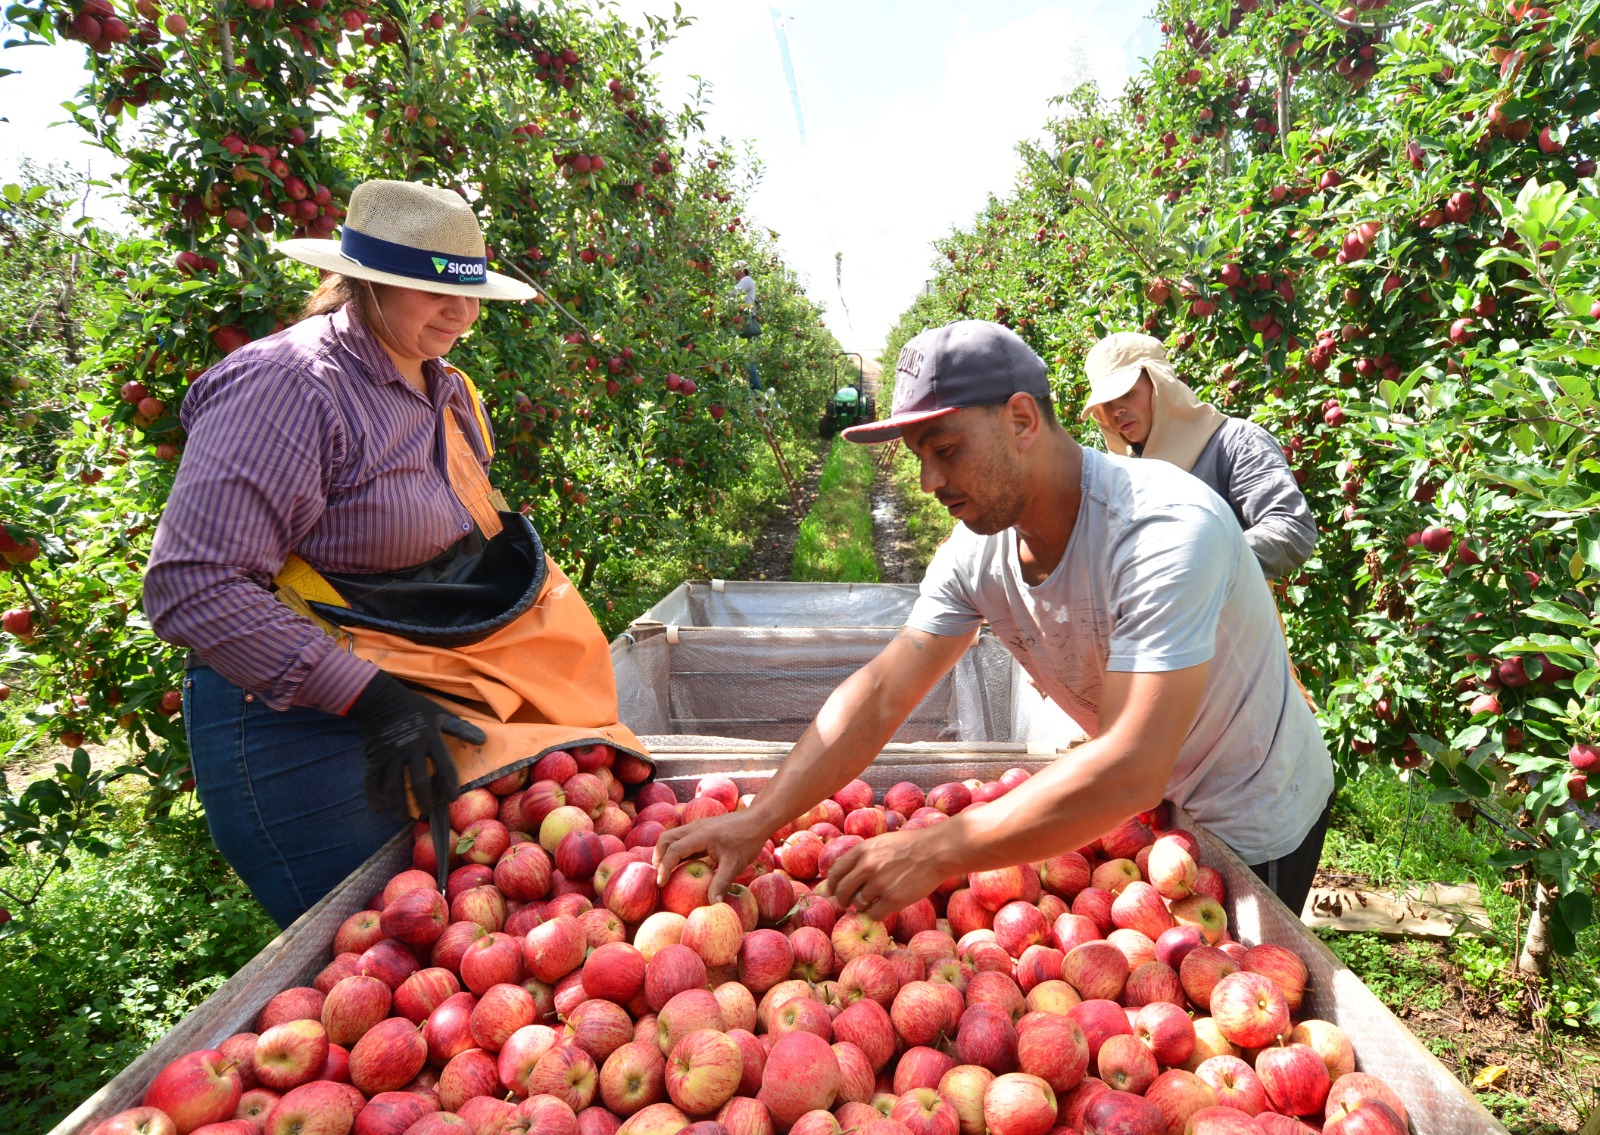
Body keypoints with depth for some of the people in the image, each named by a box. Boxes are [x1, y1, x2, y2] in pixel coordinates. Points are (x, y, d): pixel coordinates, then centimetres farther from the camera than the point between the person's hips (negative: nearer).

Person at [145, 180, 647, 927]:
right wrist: (366, 696, -25)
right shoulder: (286, 385, -16)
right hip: (305, 721, -8)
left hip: (447, 692, 8)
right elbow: (191, 589, -22)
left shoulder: (447, 392, 11)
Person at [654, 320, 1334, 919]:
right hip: (1145, 809, 6)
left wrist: (932, 853, -40)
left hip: (1253, 829, -5)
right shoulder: (977, 550, -14)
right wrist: (757, 821, -23)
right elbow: (878, 695, -14)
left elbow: (1130, 772, -42)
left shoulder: (1168, 531, -36)